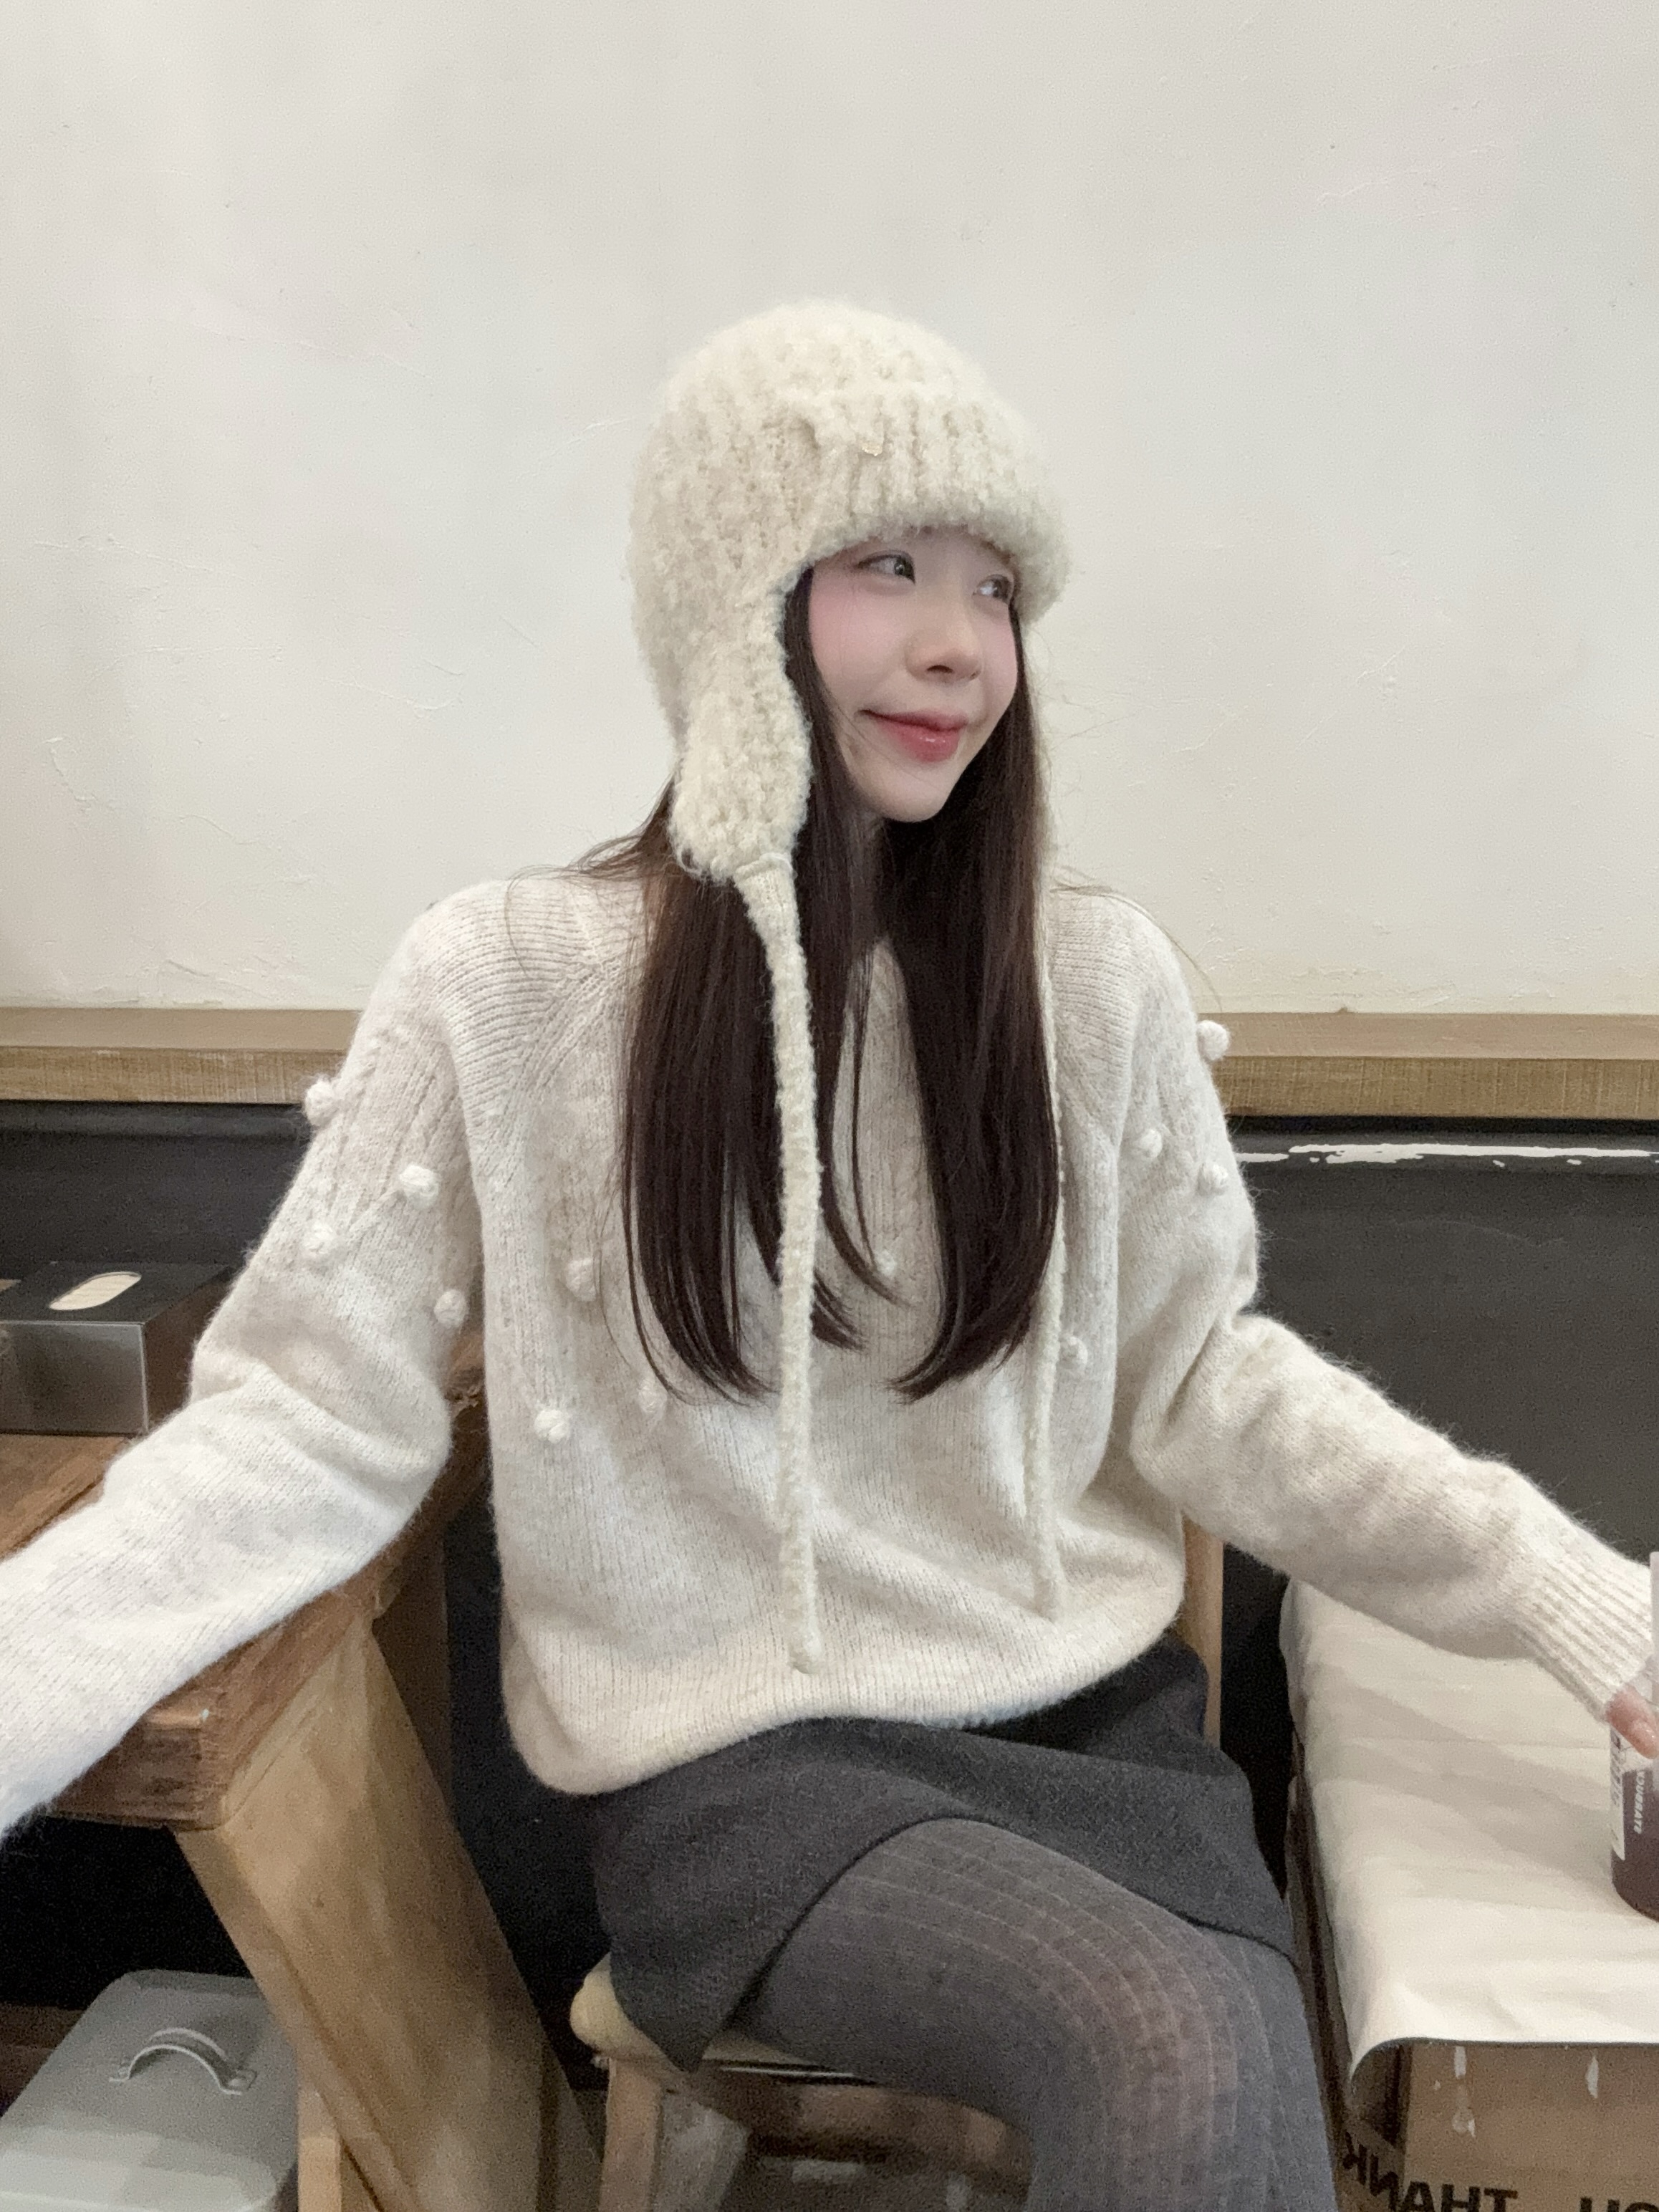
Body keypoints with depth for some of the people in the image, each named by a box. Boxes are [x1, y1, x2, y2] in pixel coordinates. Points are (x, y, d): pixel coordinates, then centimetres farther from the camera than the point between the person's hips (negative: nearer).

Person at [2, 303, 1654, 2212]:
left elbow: (1198, 1378, 5)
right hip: (738, 1764, -3)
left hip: (1093, 1711, 3)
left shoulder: (1094, 978, -1)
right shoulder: (504, 986, -9)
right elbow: (311, 1415, -7)